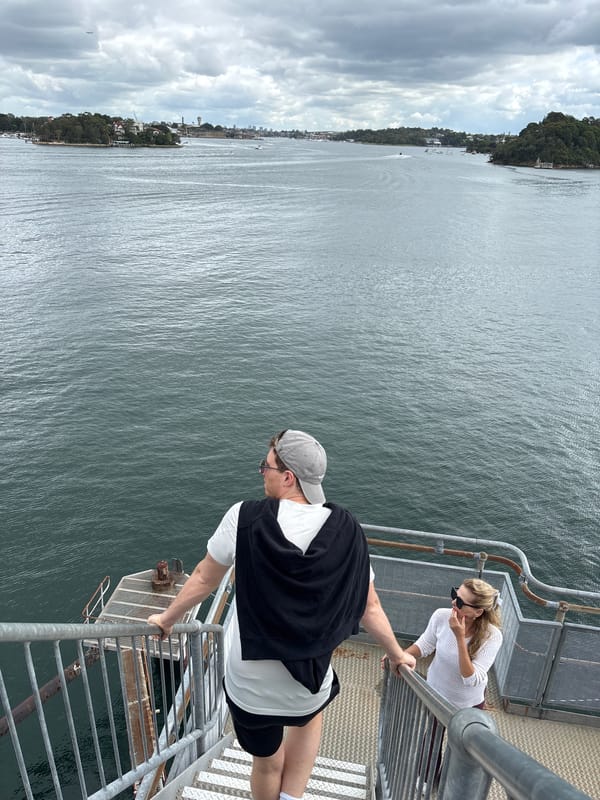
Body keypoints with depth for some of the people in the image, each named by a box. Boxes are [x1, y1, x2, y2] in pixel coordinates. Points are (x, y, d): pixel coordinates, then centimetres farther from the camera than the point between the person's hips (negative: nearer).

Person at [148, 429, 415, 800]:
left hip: (251, 687, -1)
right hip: (309, 688, 1)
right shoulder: (347, 531, -14)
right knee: (310, 717, 38)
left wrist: (167, 618, 15)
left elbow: (204, 579, -4)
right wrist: (397, 653, 16)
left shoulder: (245, 518, -19)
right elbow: (369, 607, -3)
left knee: (267, 763, 28)